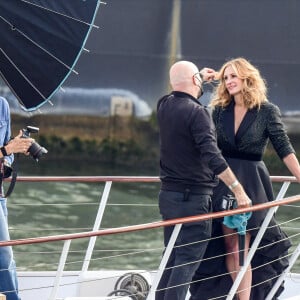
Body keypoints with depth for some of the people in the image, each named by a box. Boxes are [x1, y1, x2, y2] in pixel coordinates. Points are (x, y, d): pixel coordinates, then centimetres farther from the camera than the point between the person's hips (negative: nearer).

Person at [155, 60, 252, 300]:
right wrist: (238, 189, -25)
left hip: (169, 193, 8)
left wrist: (201, 79, 48)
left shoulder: (164, 107, 7)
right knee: (187, 260, -6)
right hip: (193, 198, -8)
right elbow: (212, 157, -25)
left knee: (172, 258, 14)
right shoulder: (197, 112, -16)